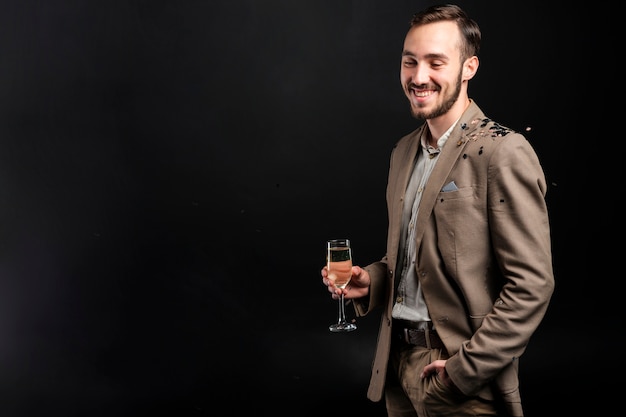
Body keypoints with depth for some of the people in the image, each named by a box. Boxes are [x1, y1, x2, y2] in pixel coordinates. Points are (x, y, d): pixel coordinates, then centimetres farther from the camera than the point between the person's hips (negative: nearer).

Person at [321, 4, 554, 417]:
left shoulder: (503, 152, -15)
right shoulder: (404, 152, 9)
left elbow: (532, 285, -17)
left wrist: (466, 368, -17)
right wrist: (370, 280, 1)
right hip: (397, 367, 7)